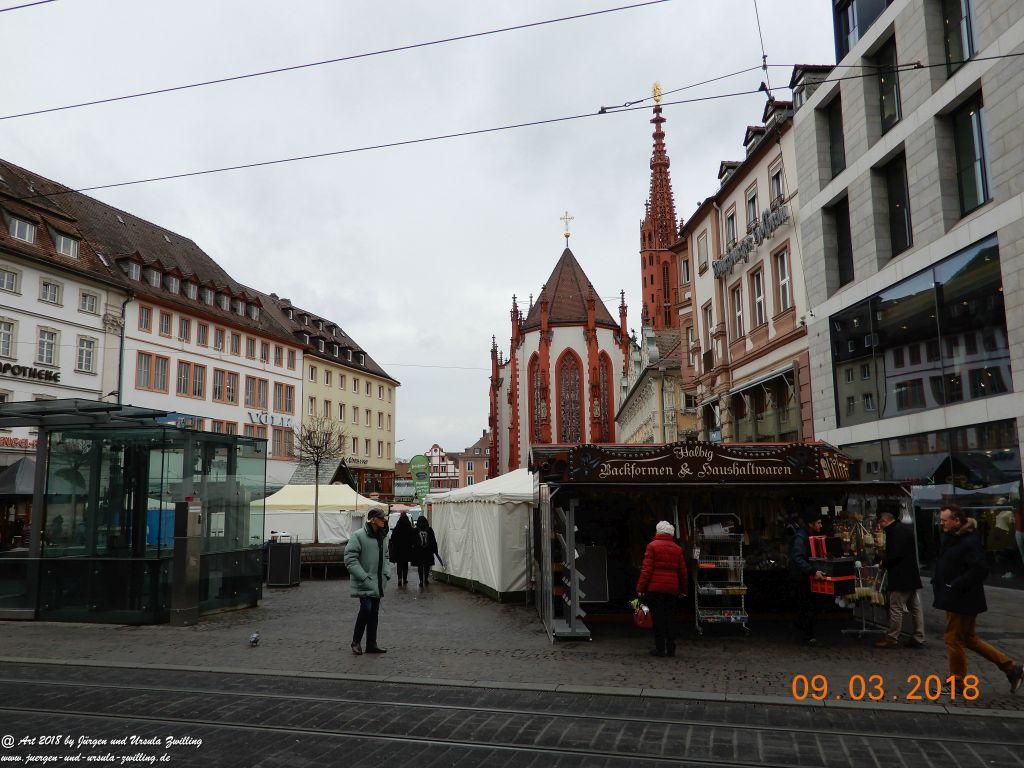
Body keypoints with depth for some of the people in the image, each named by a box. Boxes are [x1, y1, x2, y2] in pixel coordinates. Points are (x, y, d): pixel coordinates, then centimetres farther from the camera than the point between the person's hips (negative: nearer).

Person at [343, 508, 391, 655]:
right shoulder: (358, 536, -13)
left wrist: (387, 573, 8)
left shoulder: (382, 537, 12)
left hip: (378, 584, 8)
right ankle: (356, 641, 5)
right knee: (366, 609, -13)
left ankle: (371, 644, 21)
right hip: (364, 584, -7)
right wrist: (364, 577, -20)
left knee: (374, 613, 11)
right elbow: (350, 559, -16)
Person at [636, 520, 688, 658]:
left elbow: (647, 569, -9)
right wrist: (683, 590, 21)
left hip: (655, 588, -4)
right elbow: (683, 571, 12)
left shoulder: (652, 546, -3)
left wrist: (641, 587, -7)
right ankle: (670, 649, 12)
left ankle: (660, 648, 2)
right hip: (672, 589, 4)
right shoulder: (678, 549, 10)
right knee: (670, 618, 10)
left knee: (658, 617, 1)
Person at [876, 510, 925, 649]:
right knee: (916, 608, 12)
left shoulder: (896, 531, -16)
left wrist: (884, 563, -6)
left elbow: (895, 554, -24)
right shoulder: (905, 529, 15)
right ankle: (919, 639, 18)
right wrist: (887, 562, 15)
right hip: (913, 576, 10)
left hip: (901, 578, -10)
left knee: (896, 608, -2)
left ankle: (892, 639, 5)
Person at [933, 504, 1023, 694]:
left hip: (963, 602, -10)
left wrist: (954, 586, -23)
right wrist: (937, 580, 7)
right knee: (968, 639, 17)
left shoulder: (970, 542, -19)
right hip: (953, 600, 10)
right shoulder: (949, 539, 11)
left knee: (954, 639, 0)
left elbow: (980, 570, -25)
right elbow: (943, 566, 23)